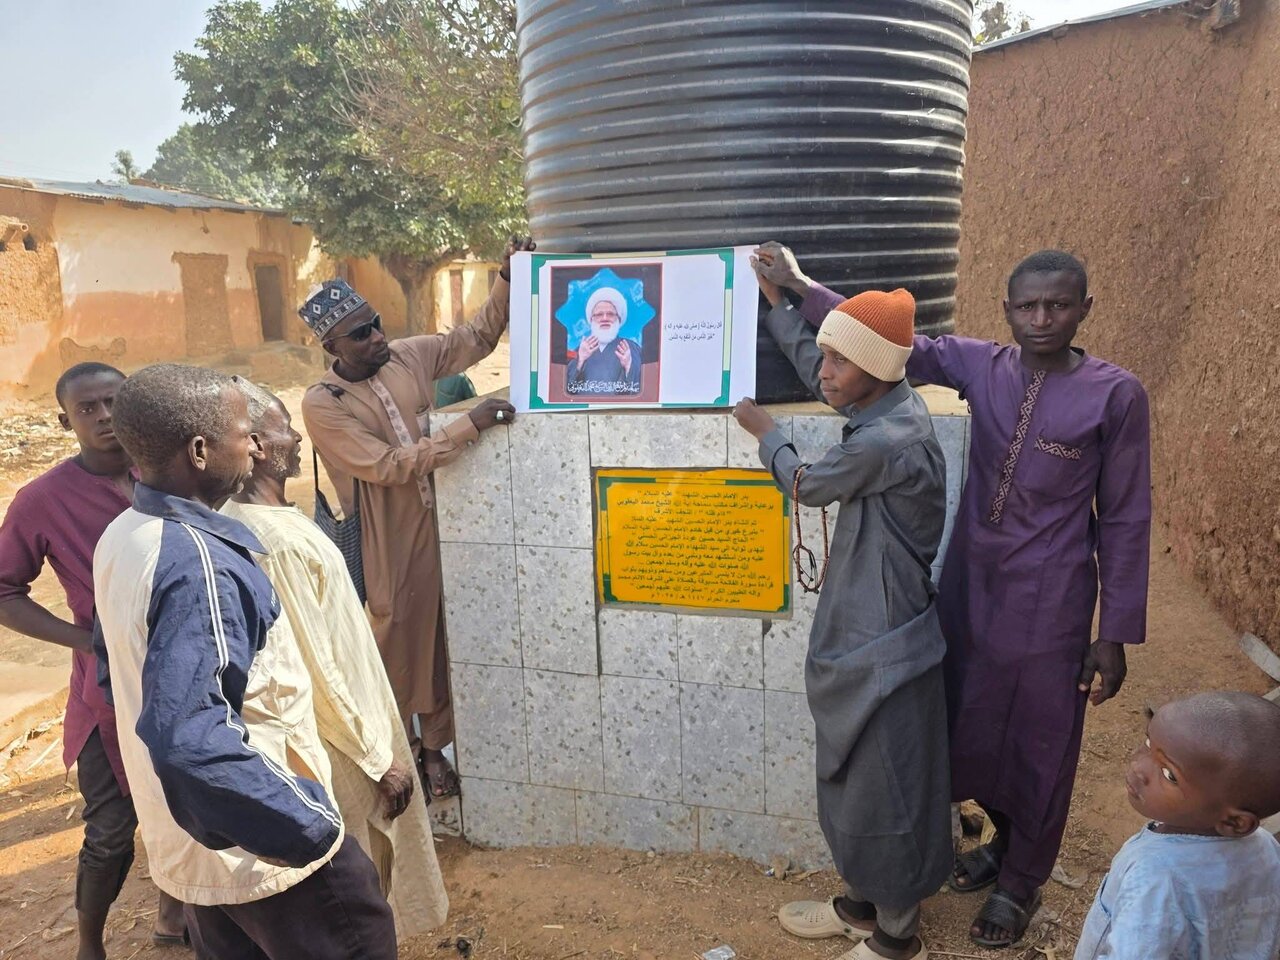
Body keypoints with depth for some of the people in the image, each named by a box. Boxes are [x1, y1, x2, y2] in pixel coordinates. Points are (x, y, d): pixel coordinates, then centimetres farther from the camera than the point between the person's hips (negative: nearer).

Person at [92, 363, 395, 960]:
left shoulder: (123, 537, 1)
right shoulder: (198, 564, -29)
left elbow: (114, 668, 14)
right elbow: (190, 741, -36)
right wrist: (312, 827, -25)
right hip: (263, 855, -9)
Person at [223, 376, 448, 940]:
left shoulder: (241, 521, 0)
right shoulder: (278, 539, -30)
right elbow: (316, 670, -27)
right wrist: (380, 758, -17)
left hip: (315, 739, 9)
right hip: (339, 748, -9)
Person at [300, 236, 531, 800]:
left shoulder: (408, 356, 0)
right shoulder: (322, 404, -14)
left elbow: (476, 340, 10)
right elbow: (389, 465, -21)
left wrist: (507, 280, -5)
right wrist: (470, 426, -24)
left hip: (440, 525, 5)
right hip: (389, 544, -4)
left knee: (440, 639, 14)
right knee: (398, 644, 10)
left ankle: (434, 749, 33)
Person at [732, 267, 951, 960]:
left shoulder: (885, 441, -27)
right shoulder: (889, 405, 1)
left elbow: (804, 485, -9)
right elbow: (812, 368, 21)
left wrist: (764, 432, 10)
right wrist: (774, 298, 28)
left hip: (883, 648, -9)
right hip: (858, 636, 10)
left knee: (885, 791, 10)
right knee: (852, 780, 23)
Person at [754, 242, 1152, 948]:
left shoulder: (1115, 394, -11)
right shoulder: (980, 366, -2)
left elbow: (1124, 519, -7)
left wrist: (1116, 633, -5)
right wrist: (800, 287, -11)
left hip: (1049, 605, -4)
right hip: (969, 588, 4)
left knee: (1040, 745, 12)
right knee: (972, 727, 19)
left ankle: (1022, 881, 38)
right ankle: (1006, 840, 48)